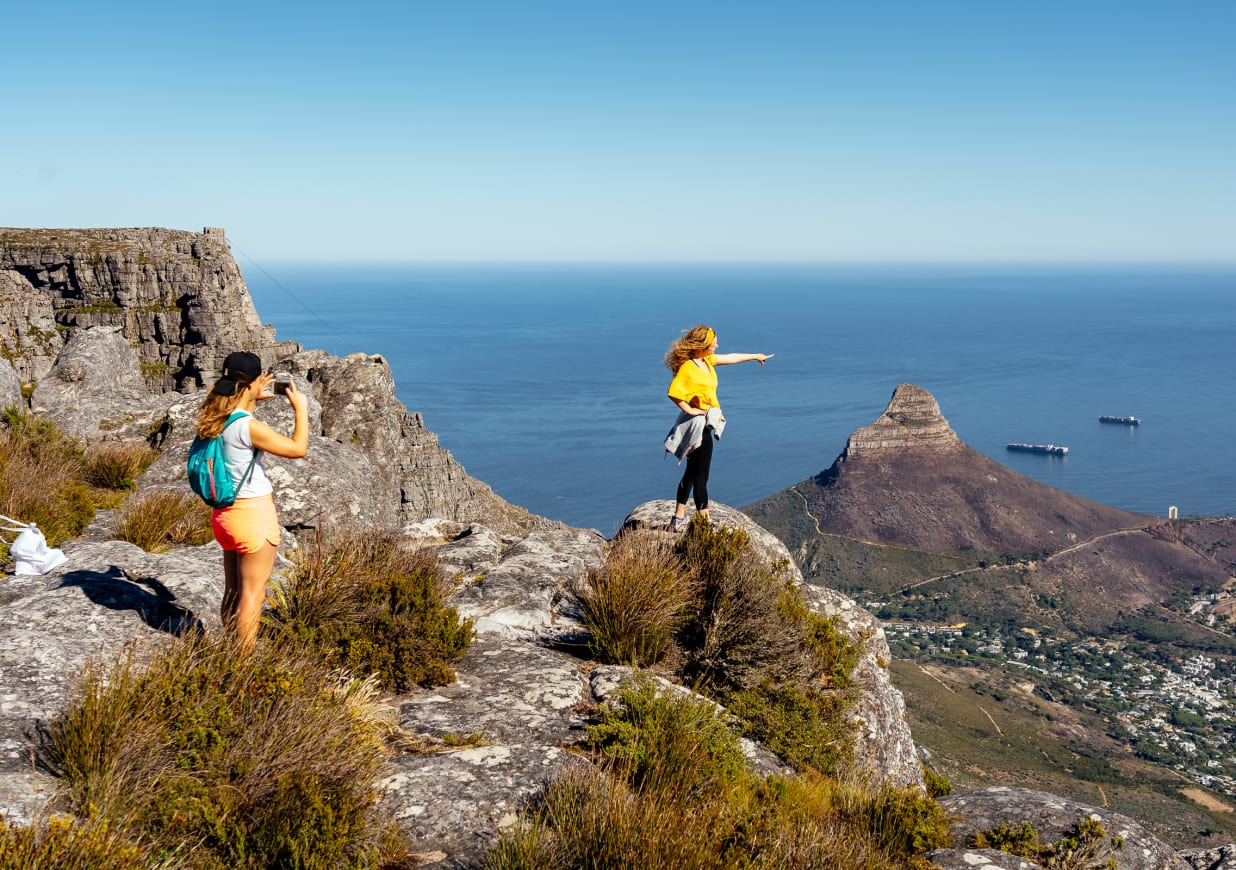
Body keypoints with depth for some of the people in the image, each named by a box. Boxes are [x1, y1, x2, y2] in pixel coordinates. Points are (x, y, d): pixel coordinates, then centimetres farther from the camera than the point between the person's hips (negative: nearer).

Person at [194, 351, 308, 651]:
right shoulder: (249, 426, -22)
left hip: (225, 512, 9)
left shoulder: (216, 419, 2)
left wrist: (255, 399, 22)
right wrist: (301, 408, -6)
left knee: (233, 591, 18)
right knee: (252, 595, 1)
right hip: (253, 514, -9)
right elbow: (297, 449, -17)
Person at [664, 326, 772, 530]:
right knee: (700, 475, -4)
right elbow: (673, 393, -31)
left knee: (692, 472, 17)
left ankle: (679, 518, 26)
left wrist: (755, 356, 35)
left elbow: (730, 358, 23)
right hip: (698, 425, -10)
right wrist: (689, 410, -20)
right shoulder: (687, 368, -21)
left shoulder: (706, 360, 7)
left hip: (706, 424, 10)